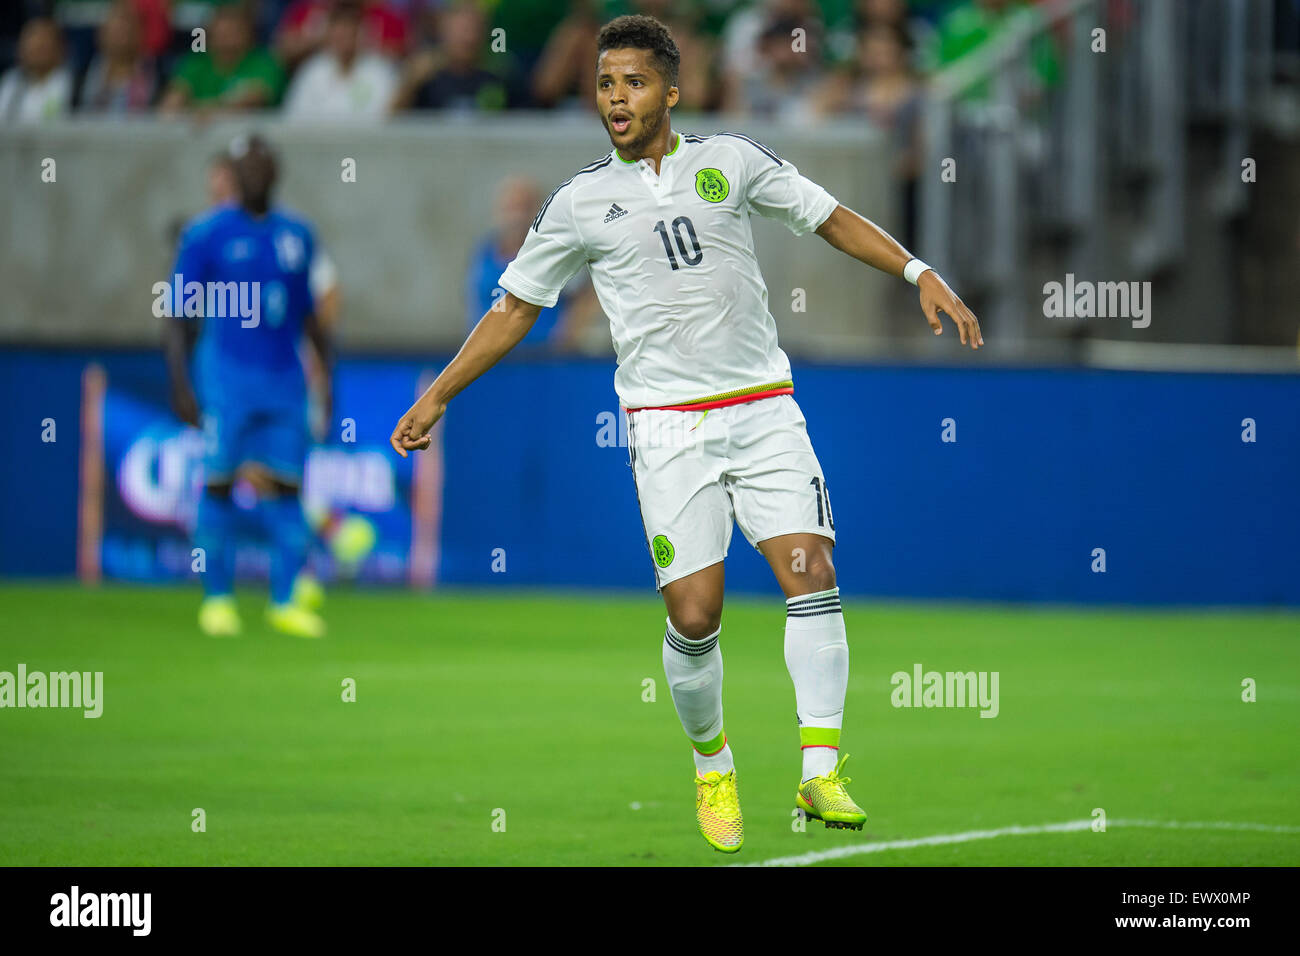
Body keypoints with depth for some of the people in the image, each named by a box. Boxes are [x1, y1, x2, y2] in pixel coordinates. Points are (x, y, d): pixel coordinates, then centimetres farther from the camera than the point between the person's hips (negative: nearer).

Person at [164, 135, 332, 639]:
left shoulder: (297, 234, 12)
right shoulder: (207, 234, -1)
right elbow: (179, 316, -2)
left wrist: (329, 370, 16)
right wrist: (180, 385, -11)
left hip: (284, 376, 4)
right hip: (226, 374, -4)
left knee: (287, 487, 1)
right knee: (218, 484, -3)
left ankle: (285, 602, 4)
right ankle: (217, 599, 4)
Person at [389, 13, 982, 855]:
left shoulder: (730, 161, 5)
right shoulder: (580, 203, 3)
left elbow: (830, 217, 15)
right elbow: (517, 306, 14)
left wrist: (920, 273, 5)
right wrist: (437, 396, 12)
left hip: (764, 410, 1)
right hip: (669, 428, -1)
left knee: (811, 574, -15)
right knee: (694, 617, -8)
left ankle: (821, 771, -15)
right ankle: (711, 764, 17)